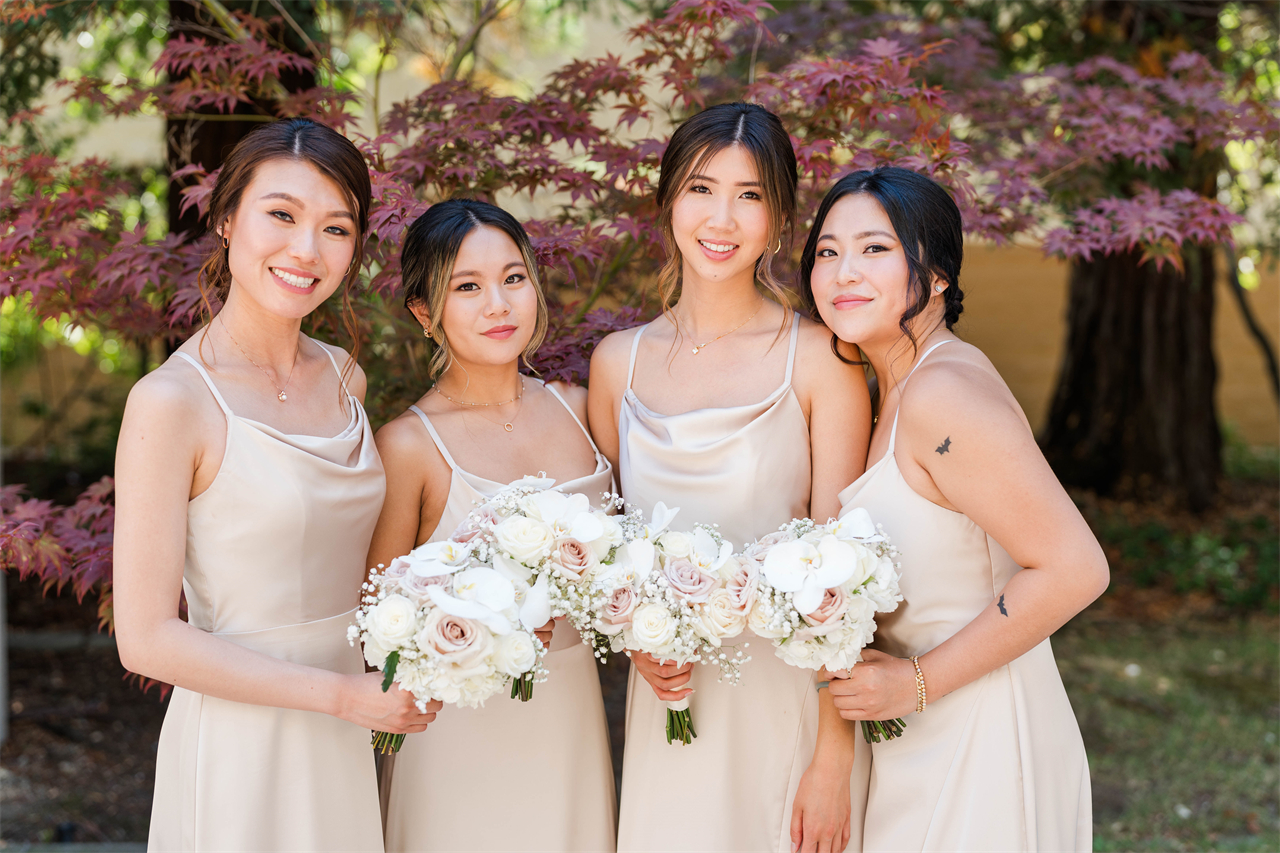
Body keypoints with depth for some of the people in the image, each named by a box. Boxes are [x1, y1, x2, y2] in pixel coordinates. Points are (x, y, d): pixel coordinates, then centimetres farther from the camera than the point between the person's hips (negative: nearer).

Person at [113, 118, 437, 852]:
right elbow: (147, 639, -17)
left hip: (348, 758, 6)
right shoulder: (173, 401, -16)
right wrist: (346, 695, -16)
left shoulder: (345, 379, 4)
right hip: (241, 752, -6)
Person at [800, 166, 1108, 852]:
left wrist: (917, 681, -20)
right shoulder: (898, 388, 7)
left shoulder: (944, 395, -22)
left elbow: (1074, 570, -26)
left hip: (978, 752, -9)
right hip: (919, 745, 9)